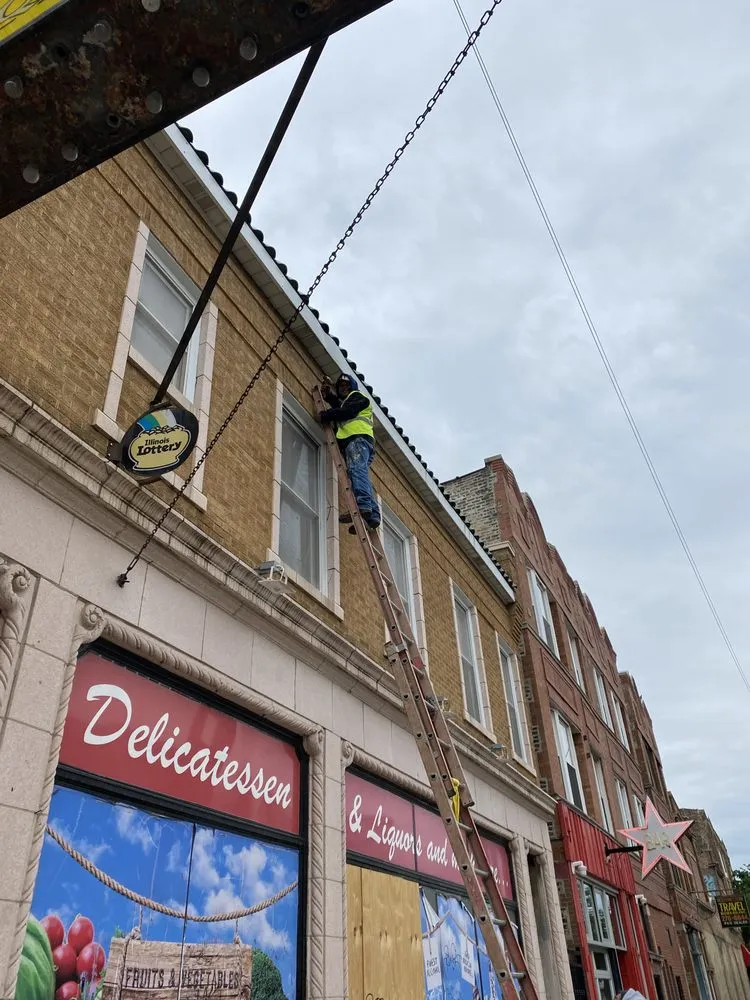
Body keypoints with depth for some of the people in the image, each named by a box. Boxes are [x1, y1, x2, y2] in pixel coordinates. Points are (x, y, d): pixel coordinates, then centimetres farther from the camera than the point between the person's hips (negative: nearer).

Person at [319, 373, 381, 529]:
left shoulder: (357, 396, 13)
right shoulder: (342, 404, 42)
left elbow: (347, 412, -4)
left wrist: (325, 416, 1)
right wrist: (329, 395, 26)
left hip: (359, 439, -8)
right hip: (350, 442, 8)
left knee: (357, 470, -27)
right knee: (361, 475, -7)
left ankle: (363, 505, -46)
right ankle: (372, 515, -19)